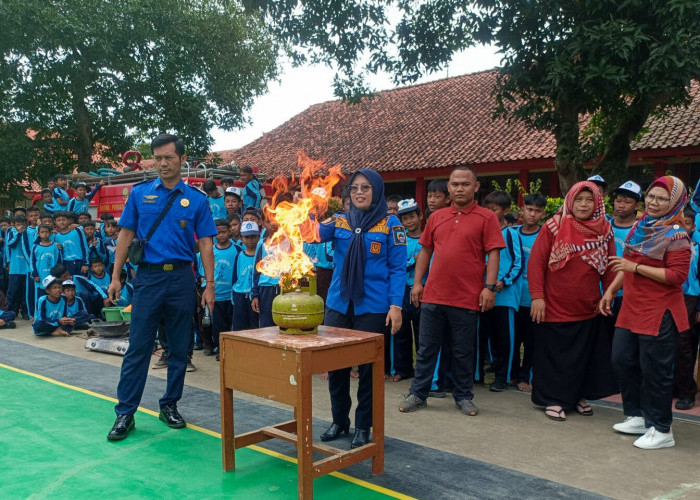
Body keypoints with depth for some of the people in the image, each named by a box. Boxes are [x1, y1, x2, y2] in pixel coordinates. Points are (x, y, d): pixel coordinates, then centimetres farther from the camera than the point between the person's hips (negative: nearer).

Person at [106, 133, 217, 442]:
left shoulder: (196, 200, 3)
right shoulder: (140, 193, 5)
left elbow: (205, 244, 2)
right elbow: (126, 235, 7)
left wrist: (209, 285, -4)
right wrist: (115, 277, 1)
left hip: (181, 278, 1)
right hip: (148, 277, 0)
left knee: (180, 349, 8)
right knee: (138, 348, 1)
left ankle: (170, 405, 23)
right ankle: (125, 413, 8)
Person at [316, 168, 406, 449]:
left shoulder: (390, 224, -2)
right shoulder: (339, 221, 7)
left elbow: (397, 268, -4)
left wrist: (396, 305, -12)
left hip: (373, 308, -3)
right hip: (338, 305, 4)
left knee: (368, 368, 6)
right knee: (335, 365, 10)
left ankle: (363, 427, 22)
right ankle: (339, 421, 30)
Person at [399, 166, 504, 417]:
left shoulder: (486, 217, -1)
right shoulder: (436, 217, 10)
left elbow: (493, 254, -5)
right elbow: (425, 251, 14)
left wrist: (490, 287, -13)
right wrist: (417, 282, 8)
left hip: (467, 298, -3)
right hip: (433, 295, 3)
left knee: (463, 352, 9)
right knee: (426, 348, 10)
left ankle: (463, 396, 25)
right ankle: (418, 394, 22)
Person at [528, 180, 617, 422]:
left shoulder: (604, 231, 3)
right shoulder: (553, 227, -7)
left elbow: (609, 269, 8)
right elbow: (536, 262, -9)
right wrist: (537, 296, -15)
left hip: (588, 310, 3)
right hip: (555, 308, -3)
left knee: (584, 356, 13)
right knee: (554, 355, 6)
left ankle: (579, 396, 30)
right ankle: (553, 400, 20)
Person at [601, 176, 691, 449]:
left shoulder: (676, 234, -12)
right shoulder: (641, 227, 12)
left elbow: (678, 275, -20)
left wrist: (637, 267, -22)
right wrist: (611, 290, 13)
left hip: (659, 312, -8)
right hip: (632, 308, 8)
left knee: (654, 370, -1)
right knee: (622, 360, 14)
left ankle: (661, 430, 15)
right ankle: (637, 417, 31)